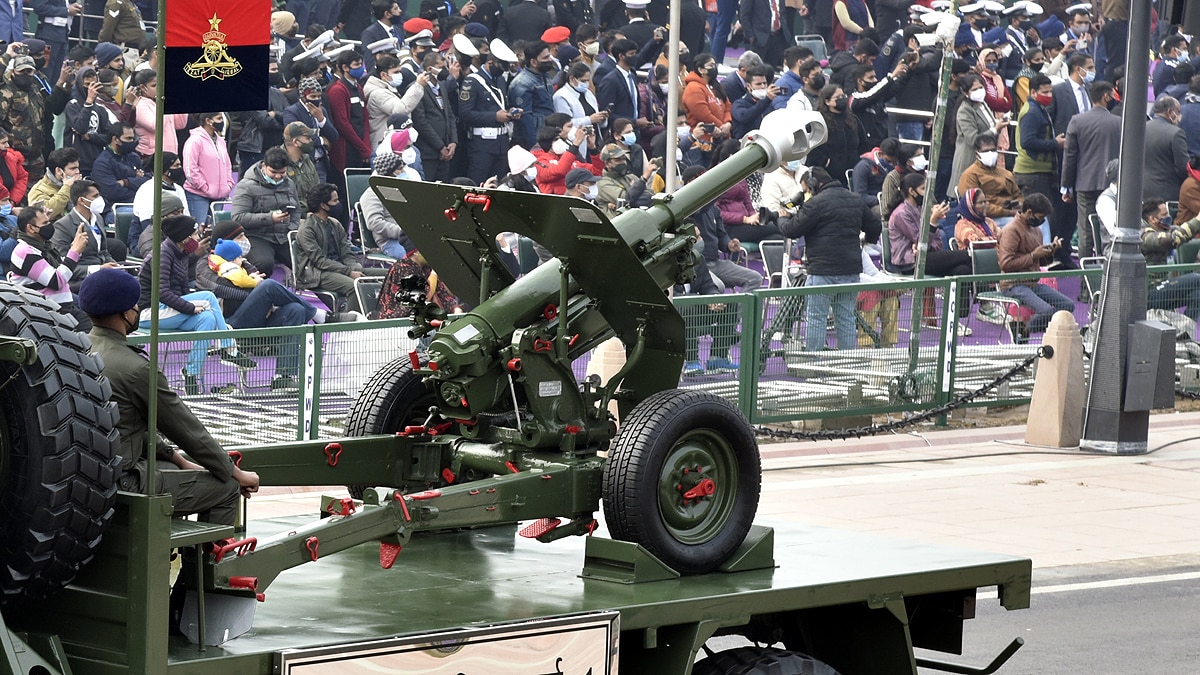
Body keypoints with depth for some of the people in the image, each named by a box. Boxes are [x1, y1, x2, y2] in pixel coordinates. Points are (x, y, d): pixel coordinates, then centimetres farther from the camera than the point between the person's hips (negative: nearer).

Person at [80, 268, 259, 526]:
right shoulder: (135, 368, -19)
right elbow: (186, 428, -8)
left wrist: (178, 459, 19)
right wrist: (237, 474, 5)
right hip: (121, 483, -9)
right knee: (226, 488, 2)